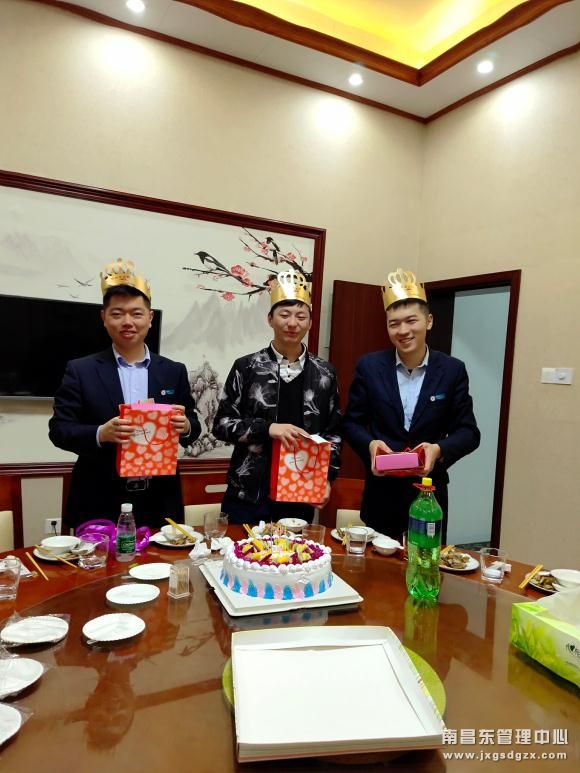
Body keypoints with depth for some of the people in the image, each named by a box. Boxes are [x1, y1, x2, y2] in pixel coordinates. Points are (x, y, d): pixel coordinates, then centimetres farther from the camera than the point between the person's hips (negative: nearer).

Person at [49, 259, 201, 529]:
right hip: (99, 506, -2)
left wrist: (185, 426, -15)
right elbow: (59, 429, -3)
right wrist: (100, 434, -21)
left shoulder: (174, 372, 5)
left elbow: (193, 426, 9)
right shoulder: (80, 371, -1)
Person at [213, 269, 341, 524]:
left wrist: (327, 478, 0)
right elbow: (222, 423, -2)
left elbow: (333, 432, 11)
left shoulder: (324, 372, 4)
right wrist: (267, 428, -16)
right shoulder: (247, 367, -2)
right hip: (249, 493, -1)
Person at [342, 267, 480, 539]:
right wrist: (370, 444, -17)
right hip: (381, 492, 0)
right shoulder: (369, 366, -3)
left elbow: (468, 432, -2)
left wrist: (440, 449, -21)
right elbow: (351, 422, 3)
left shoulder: (453, 370, -4)